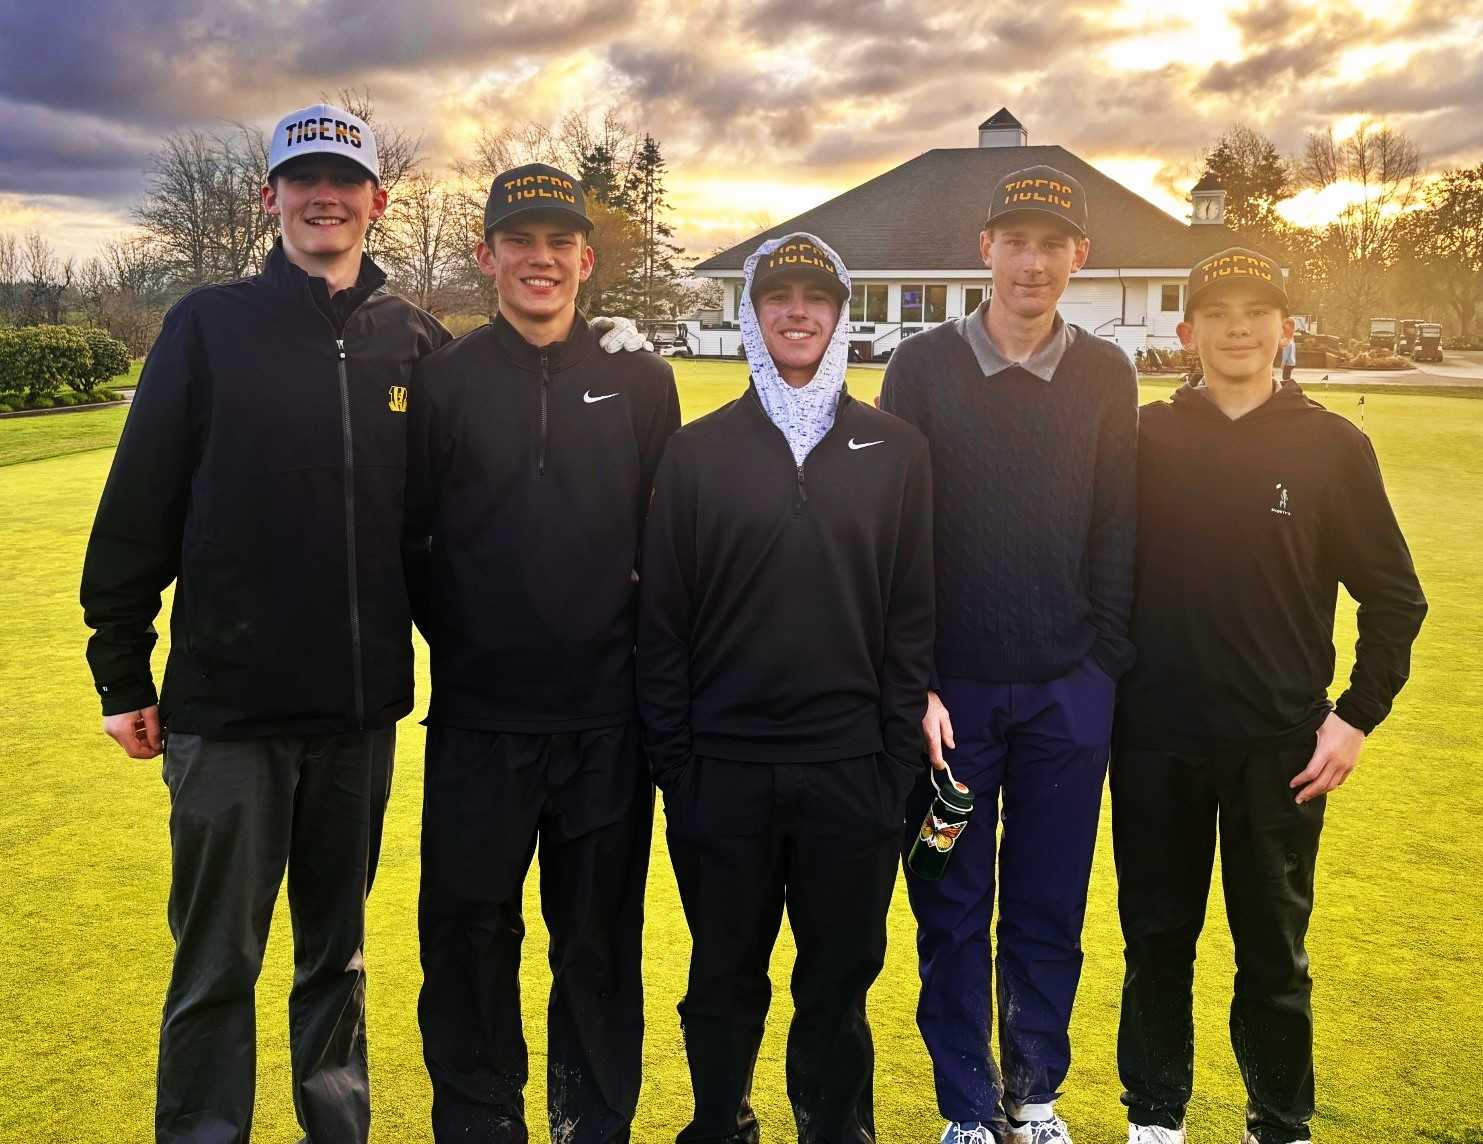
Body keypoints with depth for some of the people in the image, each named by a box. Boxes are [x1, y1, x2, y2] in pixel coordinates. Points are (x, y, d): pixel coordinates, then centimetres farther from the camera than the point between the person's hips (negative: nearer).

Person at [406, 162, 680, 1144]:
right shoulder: (443, 380, 2)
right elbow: (405, 535, 3)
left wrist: (638, 644, 2)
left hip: (606, 714, 1)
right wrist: (455, 635, -1)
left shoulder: (641, 383, 5)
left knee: (602, 935, 12)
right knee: (471, 934, 8)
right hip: (477, 715, 0)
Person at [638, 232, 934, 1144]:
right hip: (723, 769, 0)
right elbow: (663, 618, 2)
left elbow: (912, 615, 3)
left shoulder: (897, 450, 4)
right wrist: (673, 758, -2)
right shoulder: (699, 450, 3)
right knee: (726, 974, 13)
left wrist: (898, 755, -2)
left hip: (852, 767, 0)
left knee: (842, 974, 12)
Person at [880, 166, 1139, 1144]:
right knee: (953, 912, 8)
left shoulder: (1107, 376, 5)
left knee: (1050, 914, 10)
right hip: (949, 692, -1)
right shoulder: (924, 367, -1)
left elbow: (1118, 536, 6)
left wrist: (1109, 668, 1)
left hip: (1069, 694, 1)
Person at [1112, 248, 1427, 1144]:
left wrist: (1359, 714, -5)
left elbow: (1395, 596, 2)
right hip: (1157, 740, 1)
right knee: (1157, 941, 12)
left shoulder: (1334, 446, -1)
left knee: (1273, 951, 11)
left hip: (1281, 744, -1)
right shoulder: (1146, 439, 1)